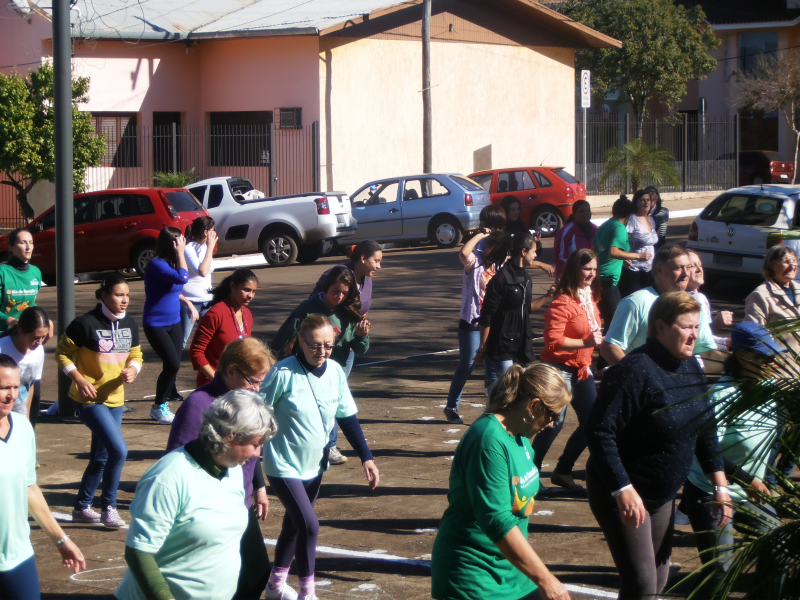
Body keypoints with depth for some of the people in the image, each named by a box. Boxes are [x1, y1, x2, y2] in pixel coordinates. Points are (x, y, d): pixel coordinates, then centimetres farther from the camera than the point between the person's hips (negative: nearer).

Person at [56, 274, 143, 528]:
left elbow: (135, 355, 16)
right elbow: (62, 354, -7)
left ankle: (82, 508, 32)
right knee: (119, 450, -18)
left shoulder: (130, 324, 4)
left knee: (101, 457, 16)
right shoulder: (86, 324, -15)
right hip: (91, 399, -7)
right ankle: (108, 509, -5)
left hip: (115, 398, 7)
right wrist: (80, 380, -17)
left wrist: (132, 370, -6)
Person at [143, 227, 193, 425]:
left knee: (173, 365, 5)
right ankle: (158, 407, 1)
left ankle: (163, 406, 17)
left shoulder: (171, 263, 7)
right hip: (155, 324, -8)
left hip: (174, 322, 8)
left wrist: (187, 302, 10)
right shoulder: (156, 265, -18)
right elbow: (182, 278, -30)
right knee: (172, 364, -16)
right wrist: (180, 254, -22)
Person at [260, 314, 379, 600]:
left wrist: (367, 458, 0)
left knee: (294, 524, 19)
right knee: (309, 526, -15)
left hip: (314, 466, 6)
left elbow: (347, 418, 4)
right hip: (284, 466, -6)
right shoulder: (284, 373, -20)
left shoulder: (335, 371, -4)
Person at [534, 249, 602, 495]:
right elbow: (553, 340, -24)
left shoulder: (590, 297, 11)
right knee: (555, 423, -6)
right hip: (560, 369, -9)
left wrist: (599, 338, 11)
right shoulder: (563, 302, -18)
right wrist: (585, 342, -28)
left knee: (591, 423, 8)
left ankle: (562, 472, 22)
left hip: (582, 369, 9)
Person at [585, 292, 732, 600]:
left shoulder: (691, 369, 3)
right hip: (622, 494, -9)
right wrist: (623, 490, -29)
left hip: (663, 495, 9)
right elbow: (599, 432, -27)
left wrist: (720, 485, 9)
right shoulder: (635, 371, -23)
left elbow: (705, 430, 13)